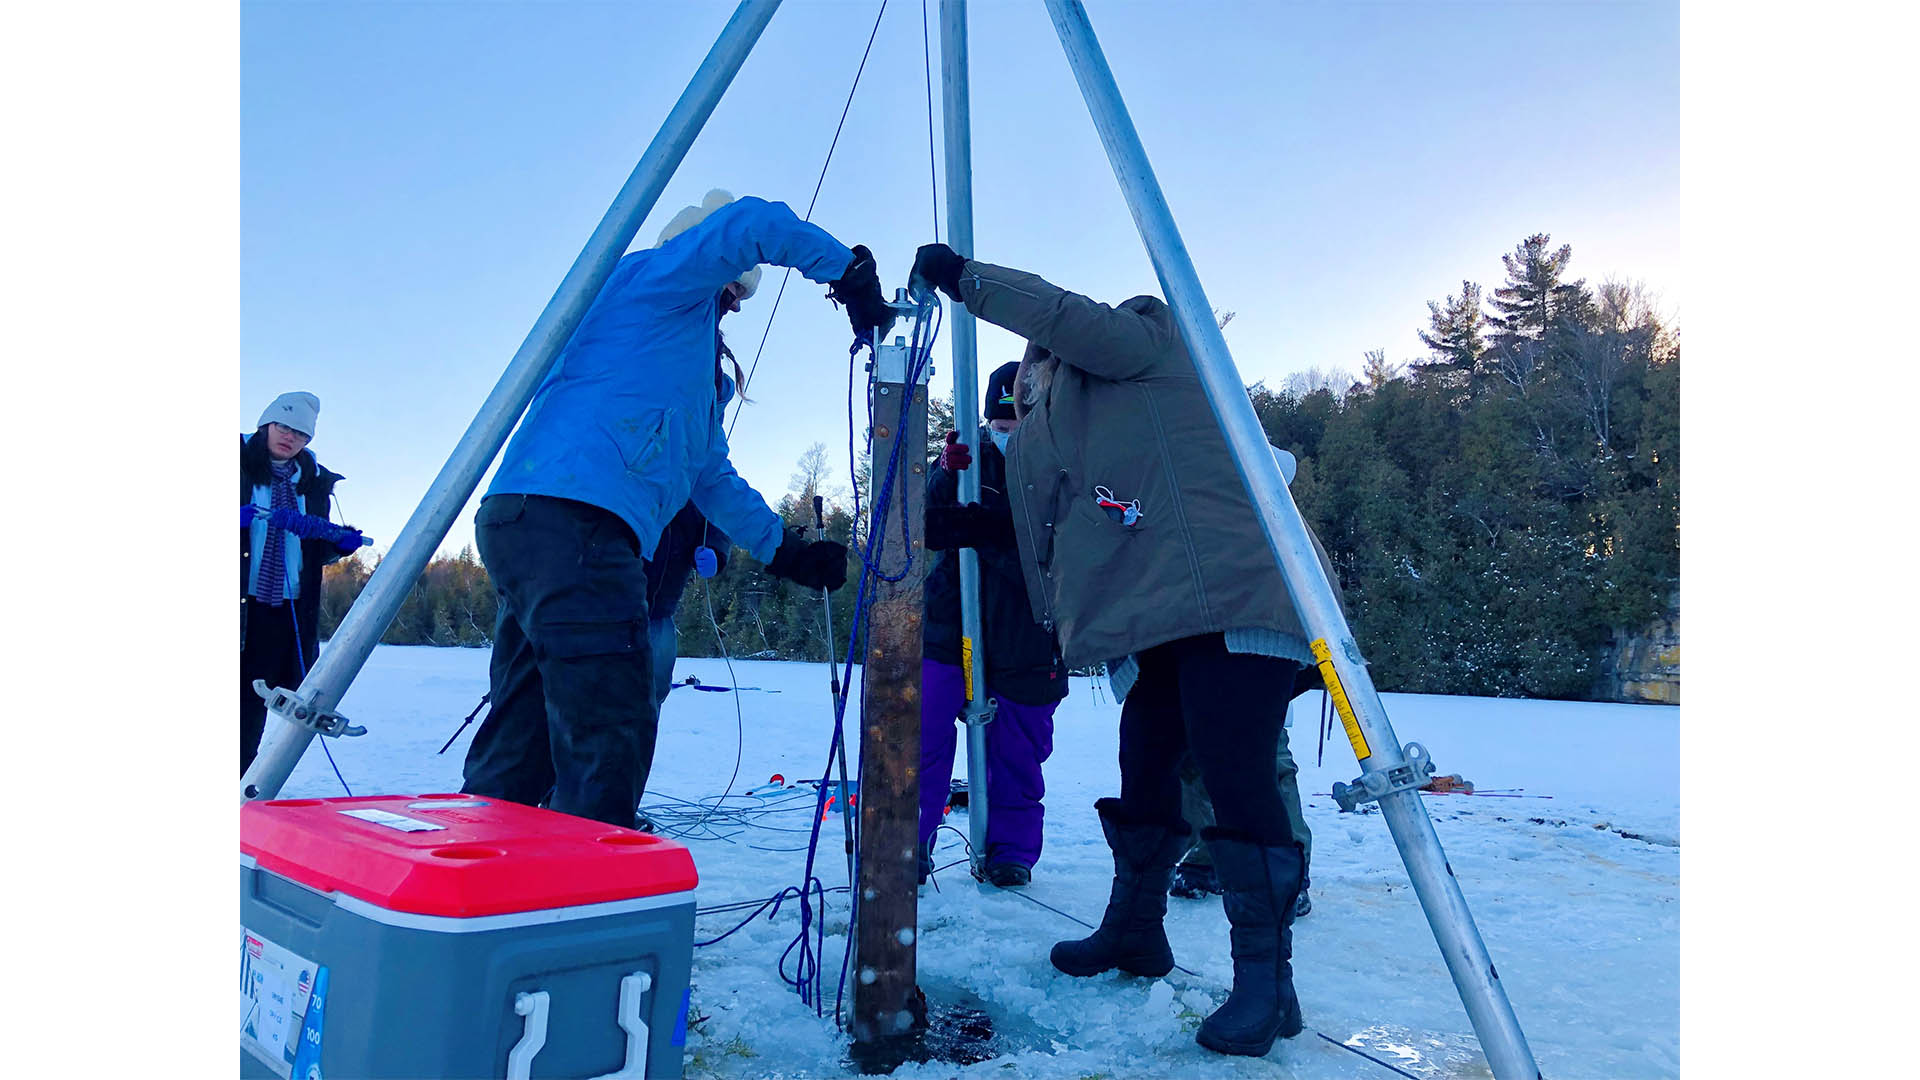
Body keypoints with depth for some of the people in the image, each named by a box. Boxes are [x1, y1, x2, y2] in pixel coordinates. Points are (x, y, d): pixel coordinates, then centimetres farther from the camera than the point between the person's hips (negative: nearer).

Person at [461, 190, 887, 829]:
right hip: (570, 519, -10)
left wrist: (782, 551, 31)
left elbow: (713, 477, 36)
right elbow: (749, 225, -9)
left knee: (517, 753, 13)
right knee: (609, 737, -13)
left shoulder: (698, 373, 33)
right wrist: (849, 271, 2)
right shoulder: (650, 276, 6)